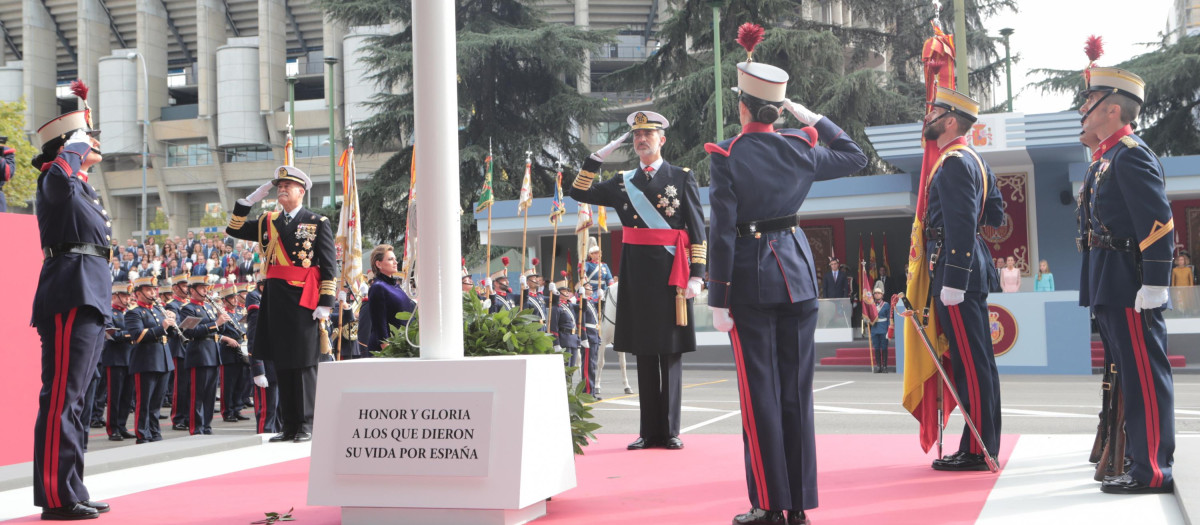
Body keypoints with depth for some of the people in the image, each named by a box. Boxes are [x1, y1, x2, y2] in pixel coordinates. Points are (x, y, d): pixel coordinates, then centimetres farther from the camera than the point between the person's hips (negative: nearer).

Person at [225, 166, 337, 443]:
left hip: (303, 301, -5)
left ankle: (306, 426, 5)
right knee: (281, 364, 8)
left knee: (304, 363, -1)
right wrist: (249, 200, 6)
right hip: (275, 301, 5)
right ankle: (289, 426, 15)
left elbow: (329, 266, -4)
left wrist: (325, 303, -11)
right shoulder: (268, 222, 14)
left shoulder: (318, 223, 0)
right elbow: (233, 230, 16)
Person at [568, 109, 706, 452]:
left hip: (670, 270, -3)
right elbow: (579, 193, 11)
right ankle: (649, 431, 12)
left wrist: (696, 274, -9)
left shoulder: (682, 178, 3)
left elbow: (698, 230, 0)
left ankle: (670, 431, 7)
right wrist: (597, 157, 4)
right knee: (643, 352, 6)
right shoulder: (623, 182, 13)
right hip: (637, 271, 3)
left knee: (671, 351, 1)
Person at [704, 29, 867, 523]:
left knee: (761, 391, 2)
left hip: (751, 278, -4)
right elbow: (855, 156, 20)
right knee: (797, 388, 9)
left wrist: (718, 300, -8)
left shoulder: (726, 157, -10)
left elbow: (722, 233, -13)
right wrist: (811, 117, 21)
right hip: (798, 272, 4)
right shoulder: (801, 148, 1)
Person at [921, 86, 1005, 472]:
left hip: (956, 268, -10)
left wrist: (953, 281, -23)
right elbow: (996, 215, 21)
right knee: (978, 359, 12)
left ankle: (976, 451, -2)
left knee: (969, 361, -6)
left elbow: (961, 226, -22)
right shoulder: (976, 161, 18)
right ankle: (986, 444, 19)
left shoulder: (954, 164, -14)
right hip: (974, 267, 10)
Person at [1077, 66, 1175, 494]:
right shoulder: (1107, 158, 18)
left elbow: (1159, 223, -19)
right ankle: (1139, 457, 25)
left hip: (1130, 287, -10)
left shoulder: (1132, 155, -12)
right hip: (1109, 287, 10)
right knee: (1130, 374, 16)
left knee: (1144, 376, -5)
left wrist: (1154, 283, -23)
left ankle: (1153, 472, 0)